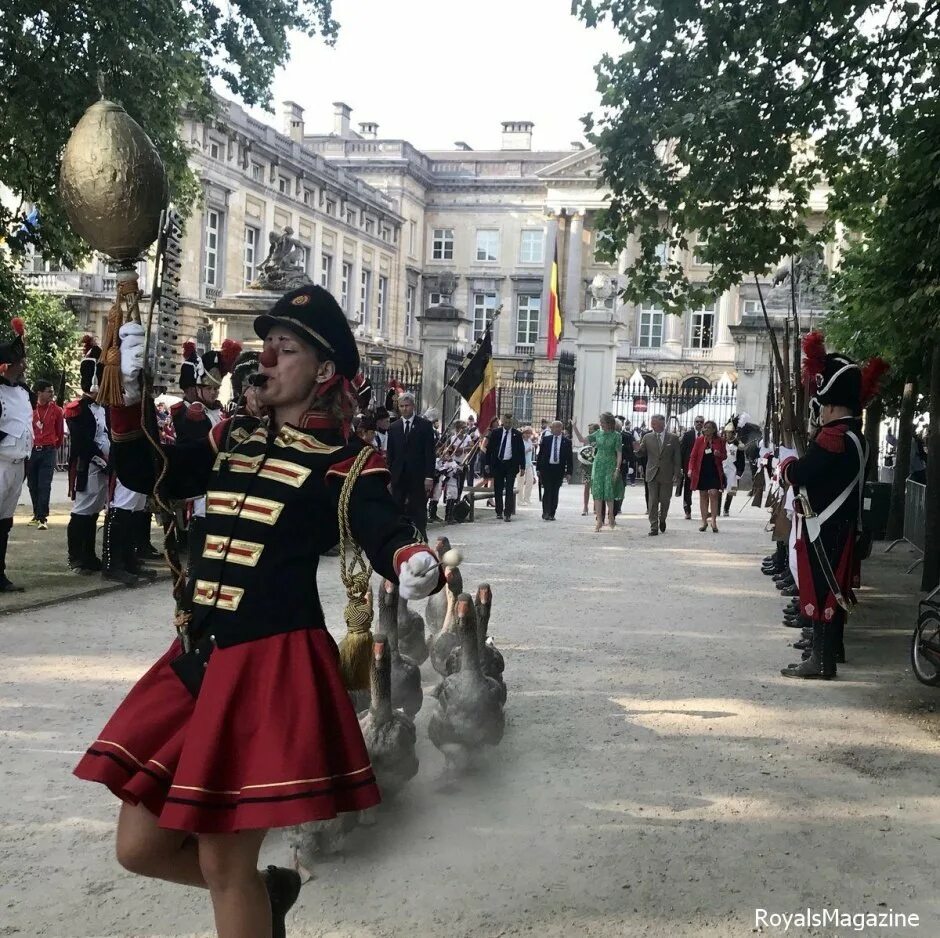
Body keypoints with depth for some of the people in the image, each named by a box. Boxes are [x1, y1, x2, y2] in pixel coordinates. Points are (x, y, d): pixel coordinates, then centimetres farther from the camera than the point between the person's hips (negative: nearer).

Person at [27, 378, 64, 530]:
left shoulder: (56, 410, 1)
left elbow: (60, 432, 12)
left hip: (48, 451, -1)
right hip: (31, 451, 1)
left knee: (44, 486, -7)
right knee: (32, 485, 9)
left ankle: (42, 518, -8)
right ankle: (37, 514, 22)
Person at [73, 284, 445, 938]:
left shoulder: (346, 460, -7)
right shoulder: (234, 437, 12)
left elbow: (386, 535, -22)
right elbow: (145, 473, 18)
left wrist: (417, 565, -45)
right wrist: (130, 392, 3)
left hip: (274, 664, -7)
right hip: (199, 655, 7)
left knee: (222, 862, 1)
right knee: (141, 845, 13)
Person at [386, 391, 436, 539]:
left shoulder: (425, 425, 0)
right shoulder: (393, 428, 11)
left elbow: (430, 453, -4)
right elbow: (390, 454, 10)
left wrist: (429, 476, -11)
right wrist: (389, 477, 3)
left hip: (418, 477, -3)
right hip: (398, 477, 3)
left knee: (419, 512, 1)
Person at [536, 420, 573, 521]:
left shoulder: (566, 442, 2)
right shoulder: (546, 439, 6)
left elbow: (570, 458, 3)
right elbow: (540, 455, 8)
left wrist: (569, 472, -2)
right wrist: (539, 469, 3)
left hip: (559, 470, 0)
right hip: (546, 468, 0)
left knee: (555, 492, 4)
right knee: (547, 491, -7)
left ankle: (552, 514, 11)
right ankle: (545, 512, -5)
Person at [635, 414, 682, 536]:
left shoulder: (673, 438, 1)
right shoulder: (647, 437, 5)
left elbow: (677, 457, 1)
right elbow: (641, 454, 7)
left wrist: (677, 474, -4)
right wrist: (638, 449, -17)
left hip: (667, 475, -1)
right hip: (652, 474, 1)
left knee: (665, 501, 7)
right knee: (653, 502, -1)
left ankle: (662, 520, 34)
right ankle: (654, 527, 2)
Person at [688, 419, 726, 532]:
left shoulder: (720, 441, 2)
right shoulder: (699, 440, 2)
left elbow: (724, 455, 11)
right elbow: (693, 455, 2)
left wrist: (719, 454, -13)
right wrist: (690, 469, -9)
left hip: (715, 472, -1)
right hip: (701, 471, 1)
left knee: (713, 494, -11)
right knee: (703, 495, 6)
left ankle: (713, 521, -5)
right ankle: (704, 521, 13)